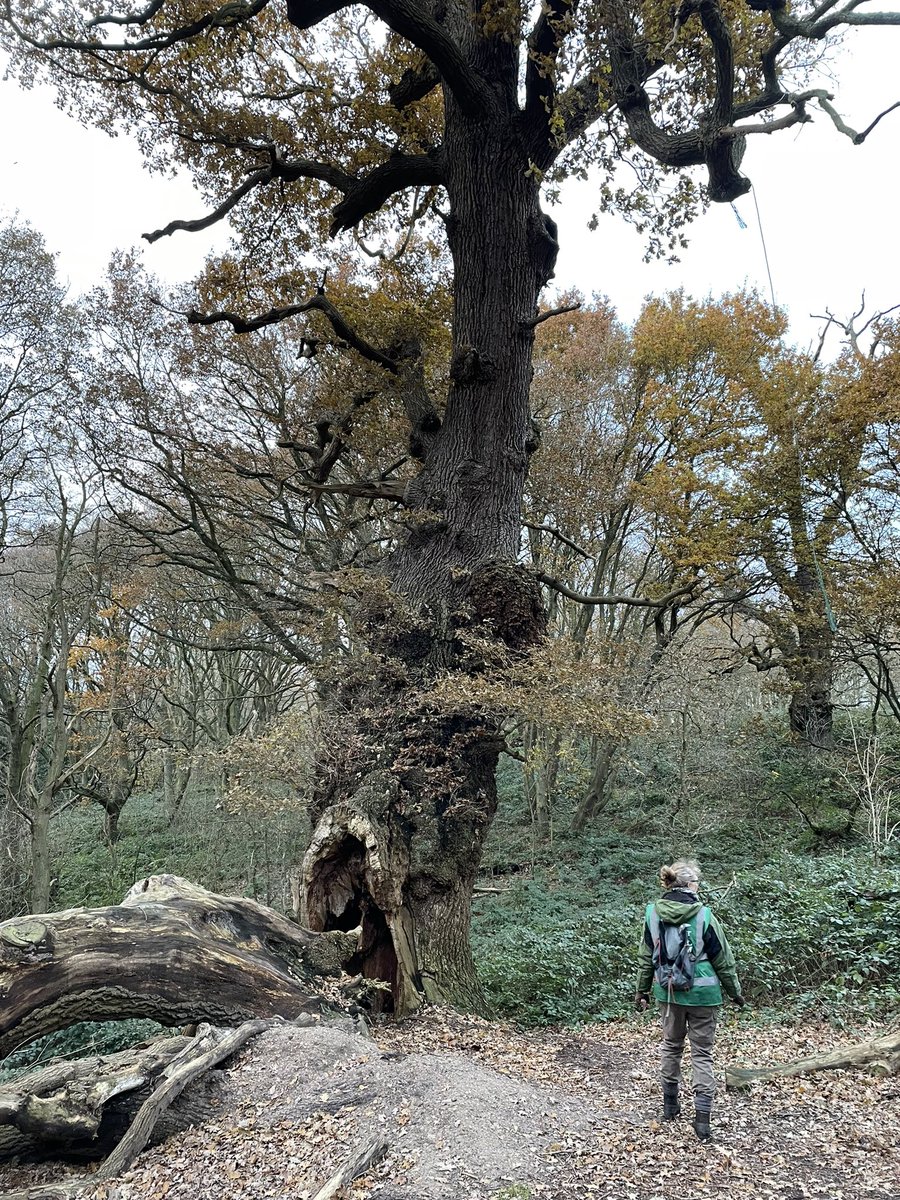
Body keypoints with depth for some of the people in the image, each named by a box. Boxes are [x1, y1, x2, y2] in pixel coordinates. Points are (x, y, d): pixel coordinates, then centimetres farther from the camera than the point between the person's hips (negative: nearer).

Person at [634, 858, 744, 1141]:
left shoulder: (653, 912, -6)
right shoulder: (703, 915, -16)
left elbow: (646, 956, 2)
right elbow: (723, 960, -6)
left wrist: (642, 990, 14)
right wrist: (735, 992, 9)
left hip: (668, 991, 3)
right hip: (702, 993, -3)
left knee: (671, 1045, 21)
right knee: (702, 1053, 7)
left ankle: (670, 1105, 32)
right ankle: (702, 1118, 4)